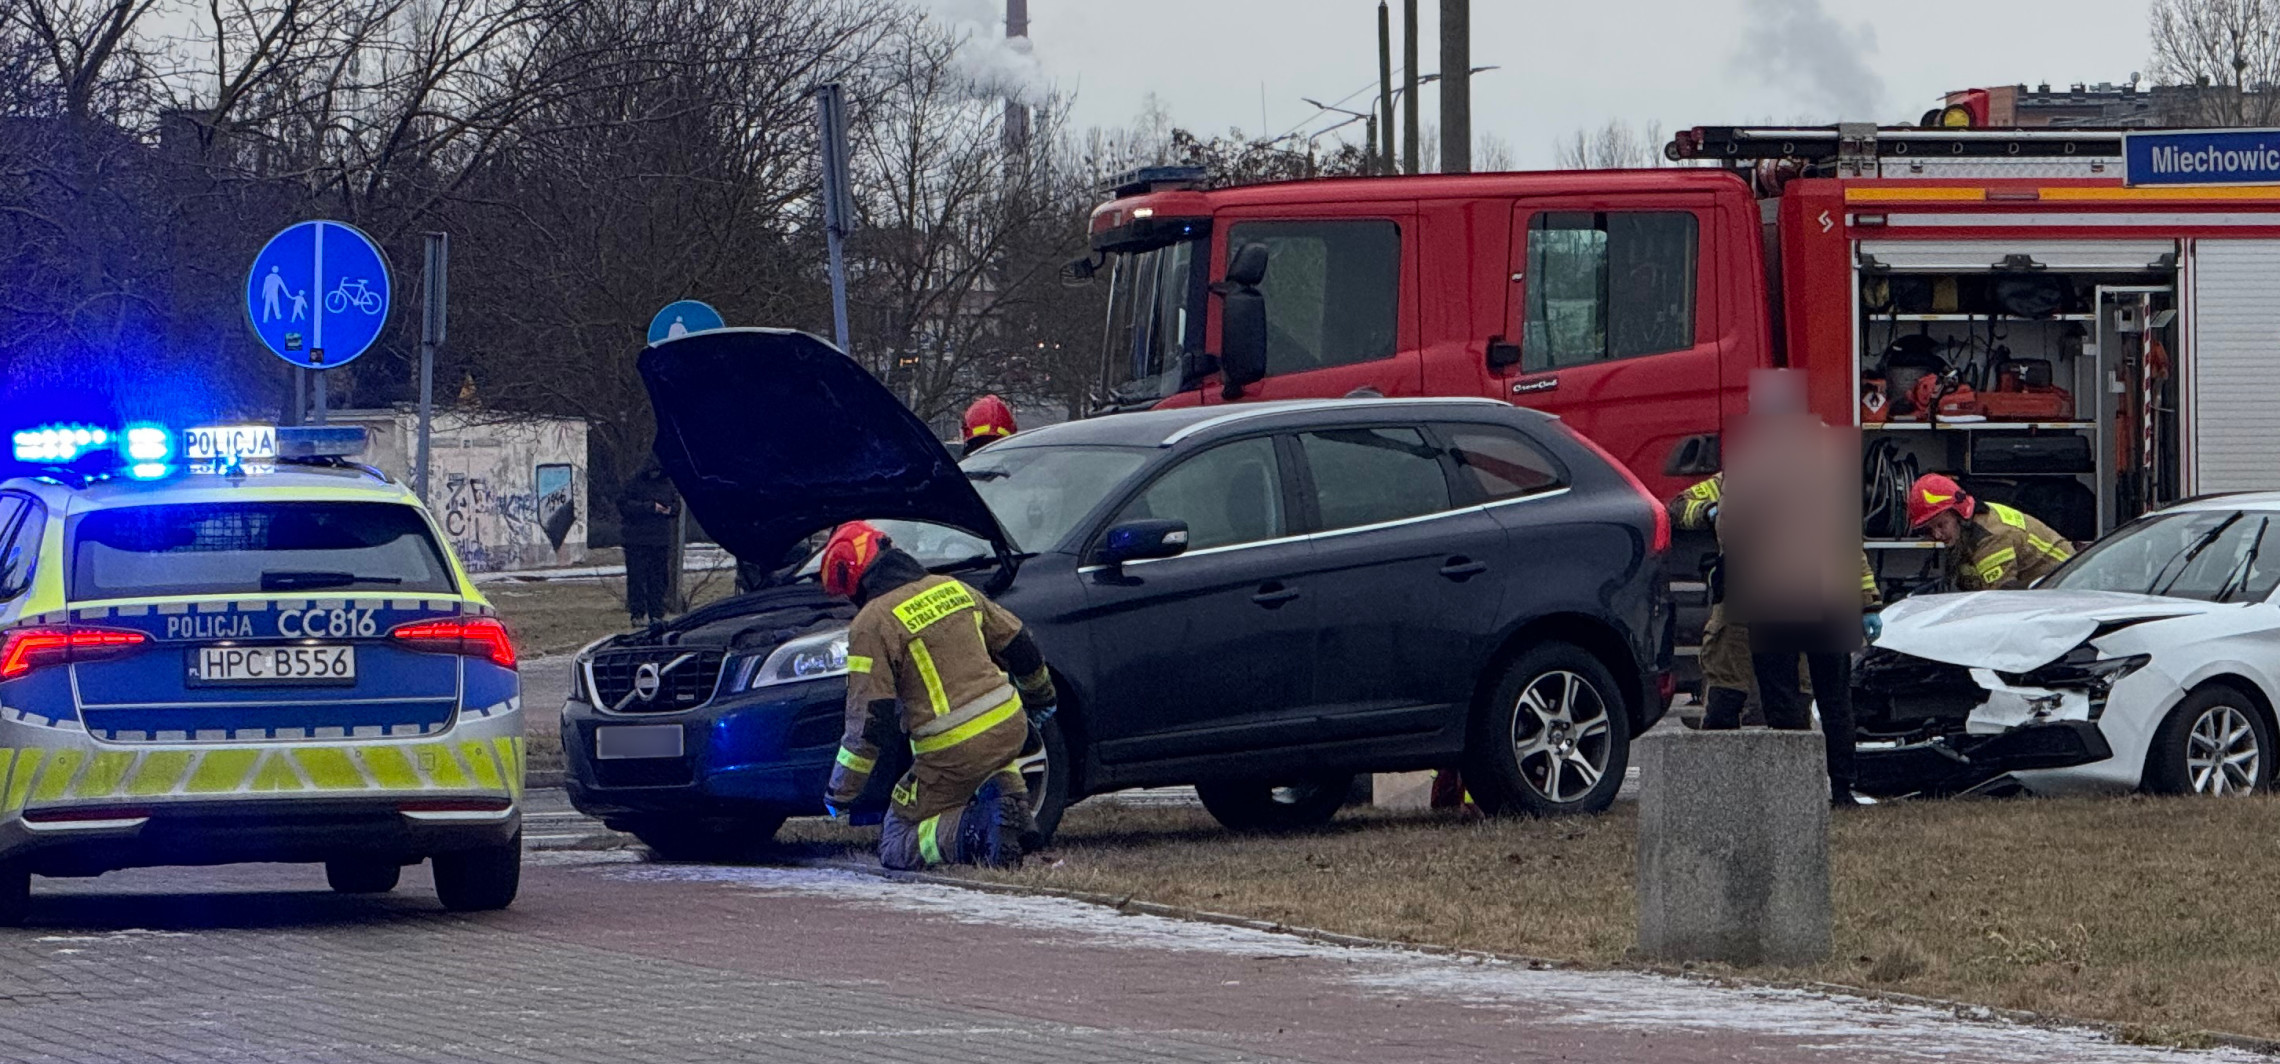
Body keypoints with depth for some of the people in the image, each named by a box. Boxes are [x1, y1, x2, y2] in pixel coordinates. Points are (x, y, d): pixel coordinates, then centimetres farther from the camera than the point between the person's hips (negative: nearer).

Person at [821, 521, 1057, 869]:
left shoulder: (872, 624, -10)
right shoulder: (953, 589, 10)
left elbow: (869, 721, -12)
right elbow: (1016, 642, 22)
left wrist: (841, 793, -1)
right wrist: (1041, 694, 41)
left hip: (953, 754, -6)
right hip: (1011, 727, 6)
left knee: (895, 848, 10)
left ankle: (973, 829, -18)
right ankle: (1009, 795, 11)